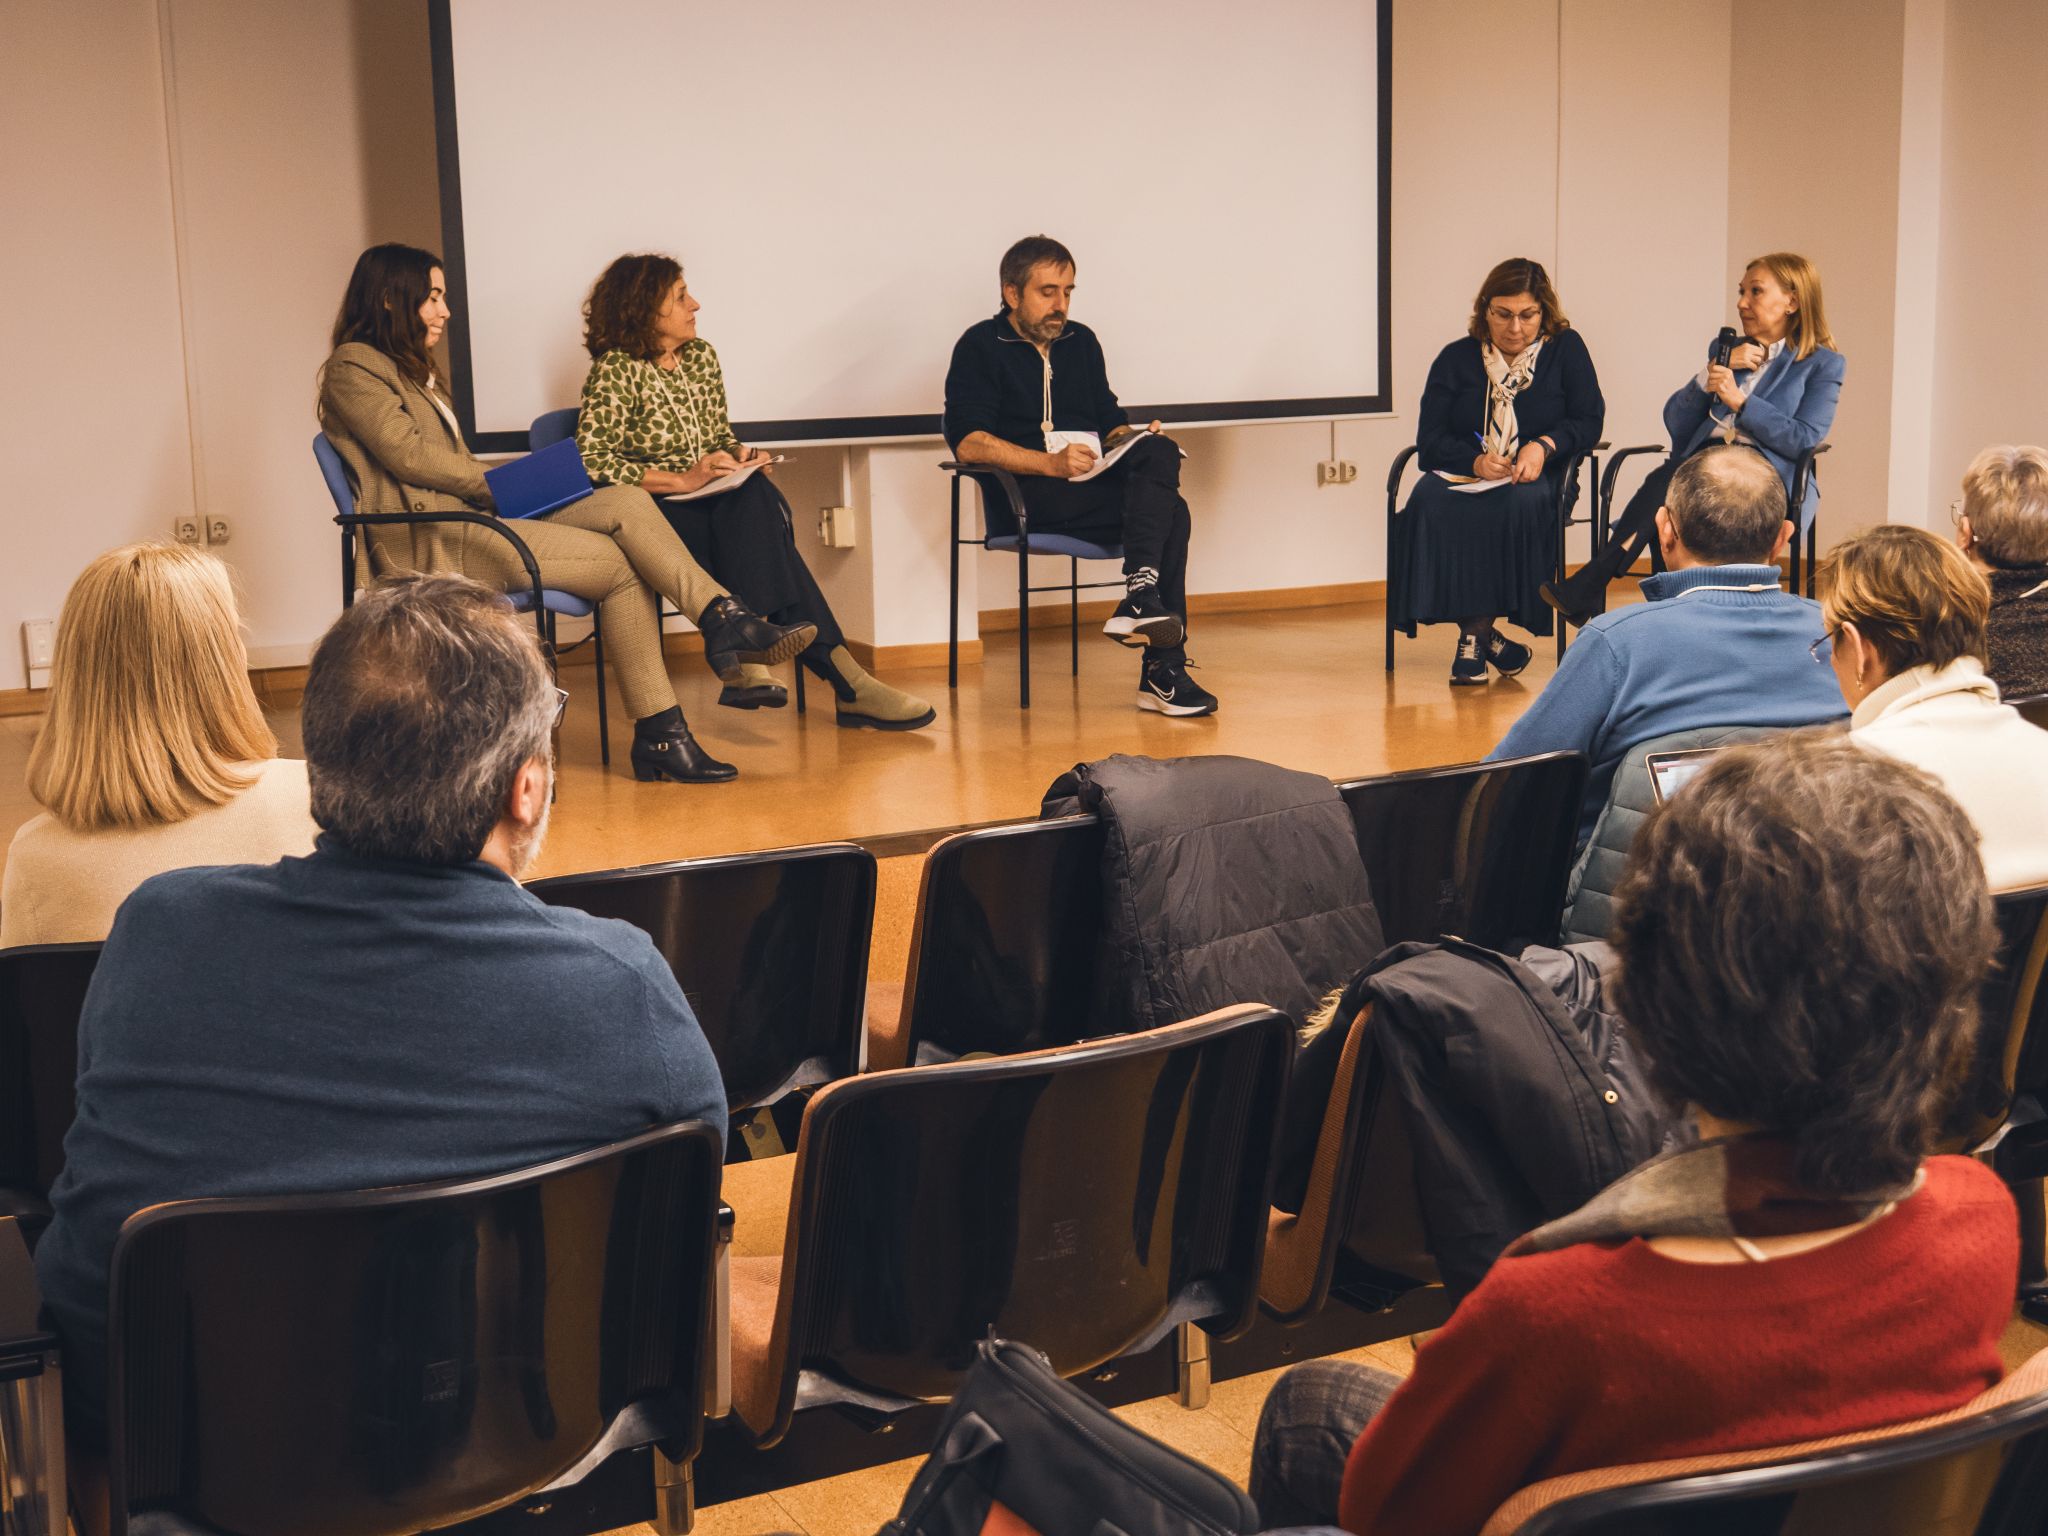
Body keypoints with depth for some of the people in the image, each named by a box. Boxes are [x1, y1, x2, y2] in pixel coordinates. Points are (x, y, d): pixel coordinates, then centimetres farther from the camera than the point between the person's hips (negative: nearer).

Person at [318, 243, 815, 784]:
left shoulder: (412, 371, 30)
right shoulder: (353, 367, 0)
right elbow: (407, 453, -12)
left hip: (470, 517, 9)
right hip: (425, 541, -9)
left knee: (626, 502, -13)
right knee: (615, 562, -19)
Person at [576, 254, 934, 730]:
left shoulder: (701, 356, 14)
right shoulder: (616, 371, -6)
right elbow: (590, 462, -15)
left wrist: (741, 455, 0)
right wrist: (681, 480, -20)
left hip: (715, 506, 6)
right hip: (652, 520, -6)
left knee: (754, 495, -30)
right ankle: (841, 677, -39)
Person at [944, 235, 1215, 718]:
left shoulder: (1081, 342, 23)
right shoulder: (981, 348, 3)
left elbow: (1110, 424, 26)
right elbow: (967, 442, -10)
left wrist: (1134, 439, 0)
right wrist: (1054, 464, -22)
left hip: (1093, 488, 6)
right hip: (1027, 500, -6)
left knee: (1160, 451, -27)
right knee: (1168, 509, -26)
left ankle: (1140, 595, -36)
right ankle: (1162, 670, -34)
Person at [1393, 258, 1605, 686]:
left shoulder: (1565, 349, 10)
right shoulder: (1456, 358, 11)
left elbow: (1589, 420, 3)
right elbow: (1430, 440, 3)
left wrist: (1544, 446, -18)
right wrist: (1475, 461, -18)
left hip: (1535, 477, -1)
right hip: (1464, 474, 1)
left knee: (1520, 504, -38)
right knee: (1431, 503, -34)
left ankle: (1474, 634, -30)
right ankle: (1484, 636, -32)